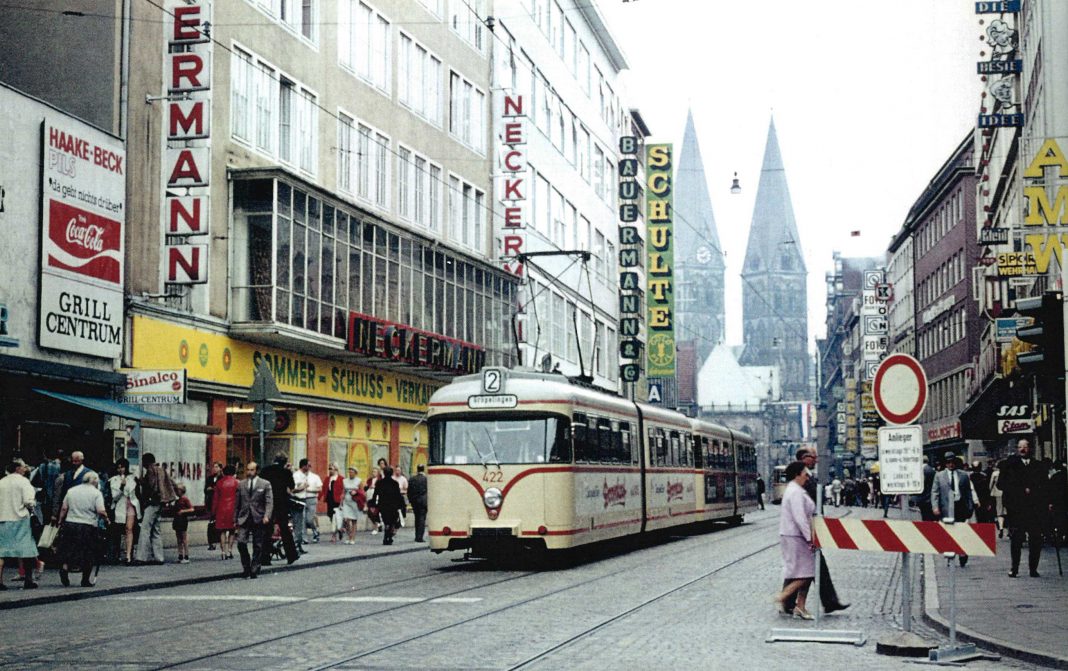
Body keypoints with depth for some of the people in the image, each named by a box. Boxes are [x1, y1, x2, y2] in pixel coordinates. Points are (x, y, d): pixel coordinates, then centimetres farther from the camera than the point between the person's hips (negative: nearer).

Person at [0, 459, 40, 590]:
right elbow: (29, 501, -15)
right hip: (20, 519, -5)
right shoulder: (23, 481, -6)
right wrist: (32, 507, 4)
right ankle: (27, 580, 2)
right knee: (25, 550, 2)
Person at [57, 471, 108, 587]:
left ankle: (65, 568, -11)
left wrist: (60, 522, 16)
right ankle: (86, 580, 14)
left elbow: (64, 508, 7)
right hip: (89, 526, -3)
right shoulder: (96, 493, -5)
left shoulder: (71, 490, 8)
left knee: (69, 550, 13)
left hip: (70, 523, 3)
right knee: (88, 553, 9)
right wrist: (106, 519, 3)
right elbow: (101, 512, -14)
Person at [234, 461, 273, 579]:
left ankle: (254, 571, 11)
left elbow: (269, 502, -4)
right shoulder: (241, 485, 12)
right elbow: (237, 504, 15)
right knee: (241, 543, -12)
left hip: (258, 519, -2)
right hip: (244, 519, 2)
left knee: (258, 547, 2)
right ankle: (246, 568, 5)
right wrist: (235, 520, 11)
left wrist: (267, 516, -19)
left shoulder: (265, 484, 3)